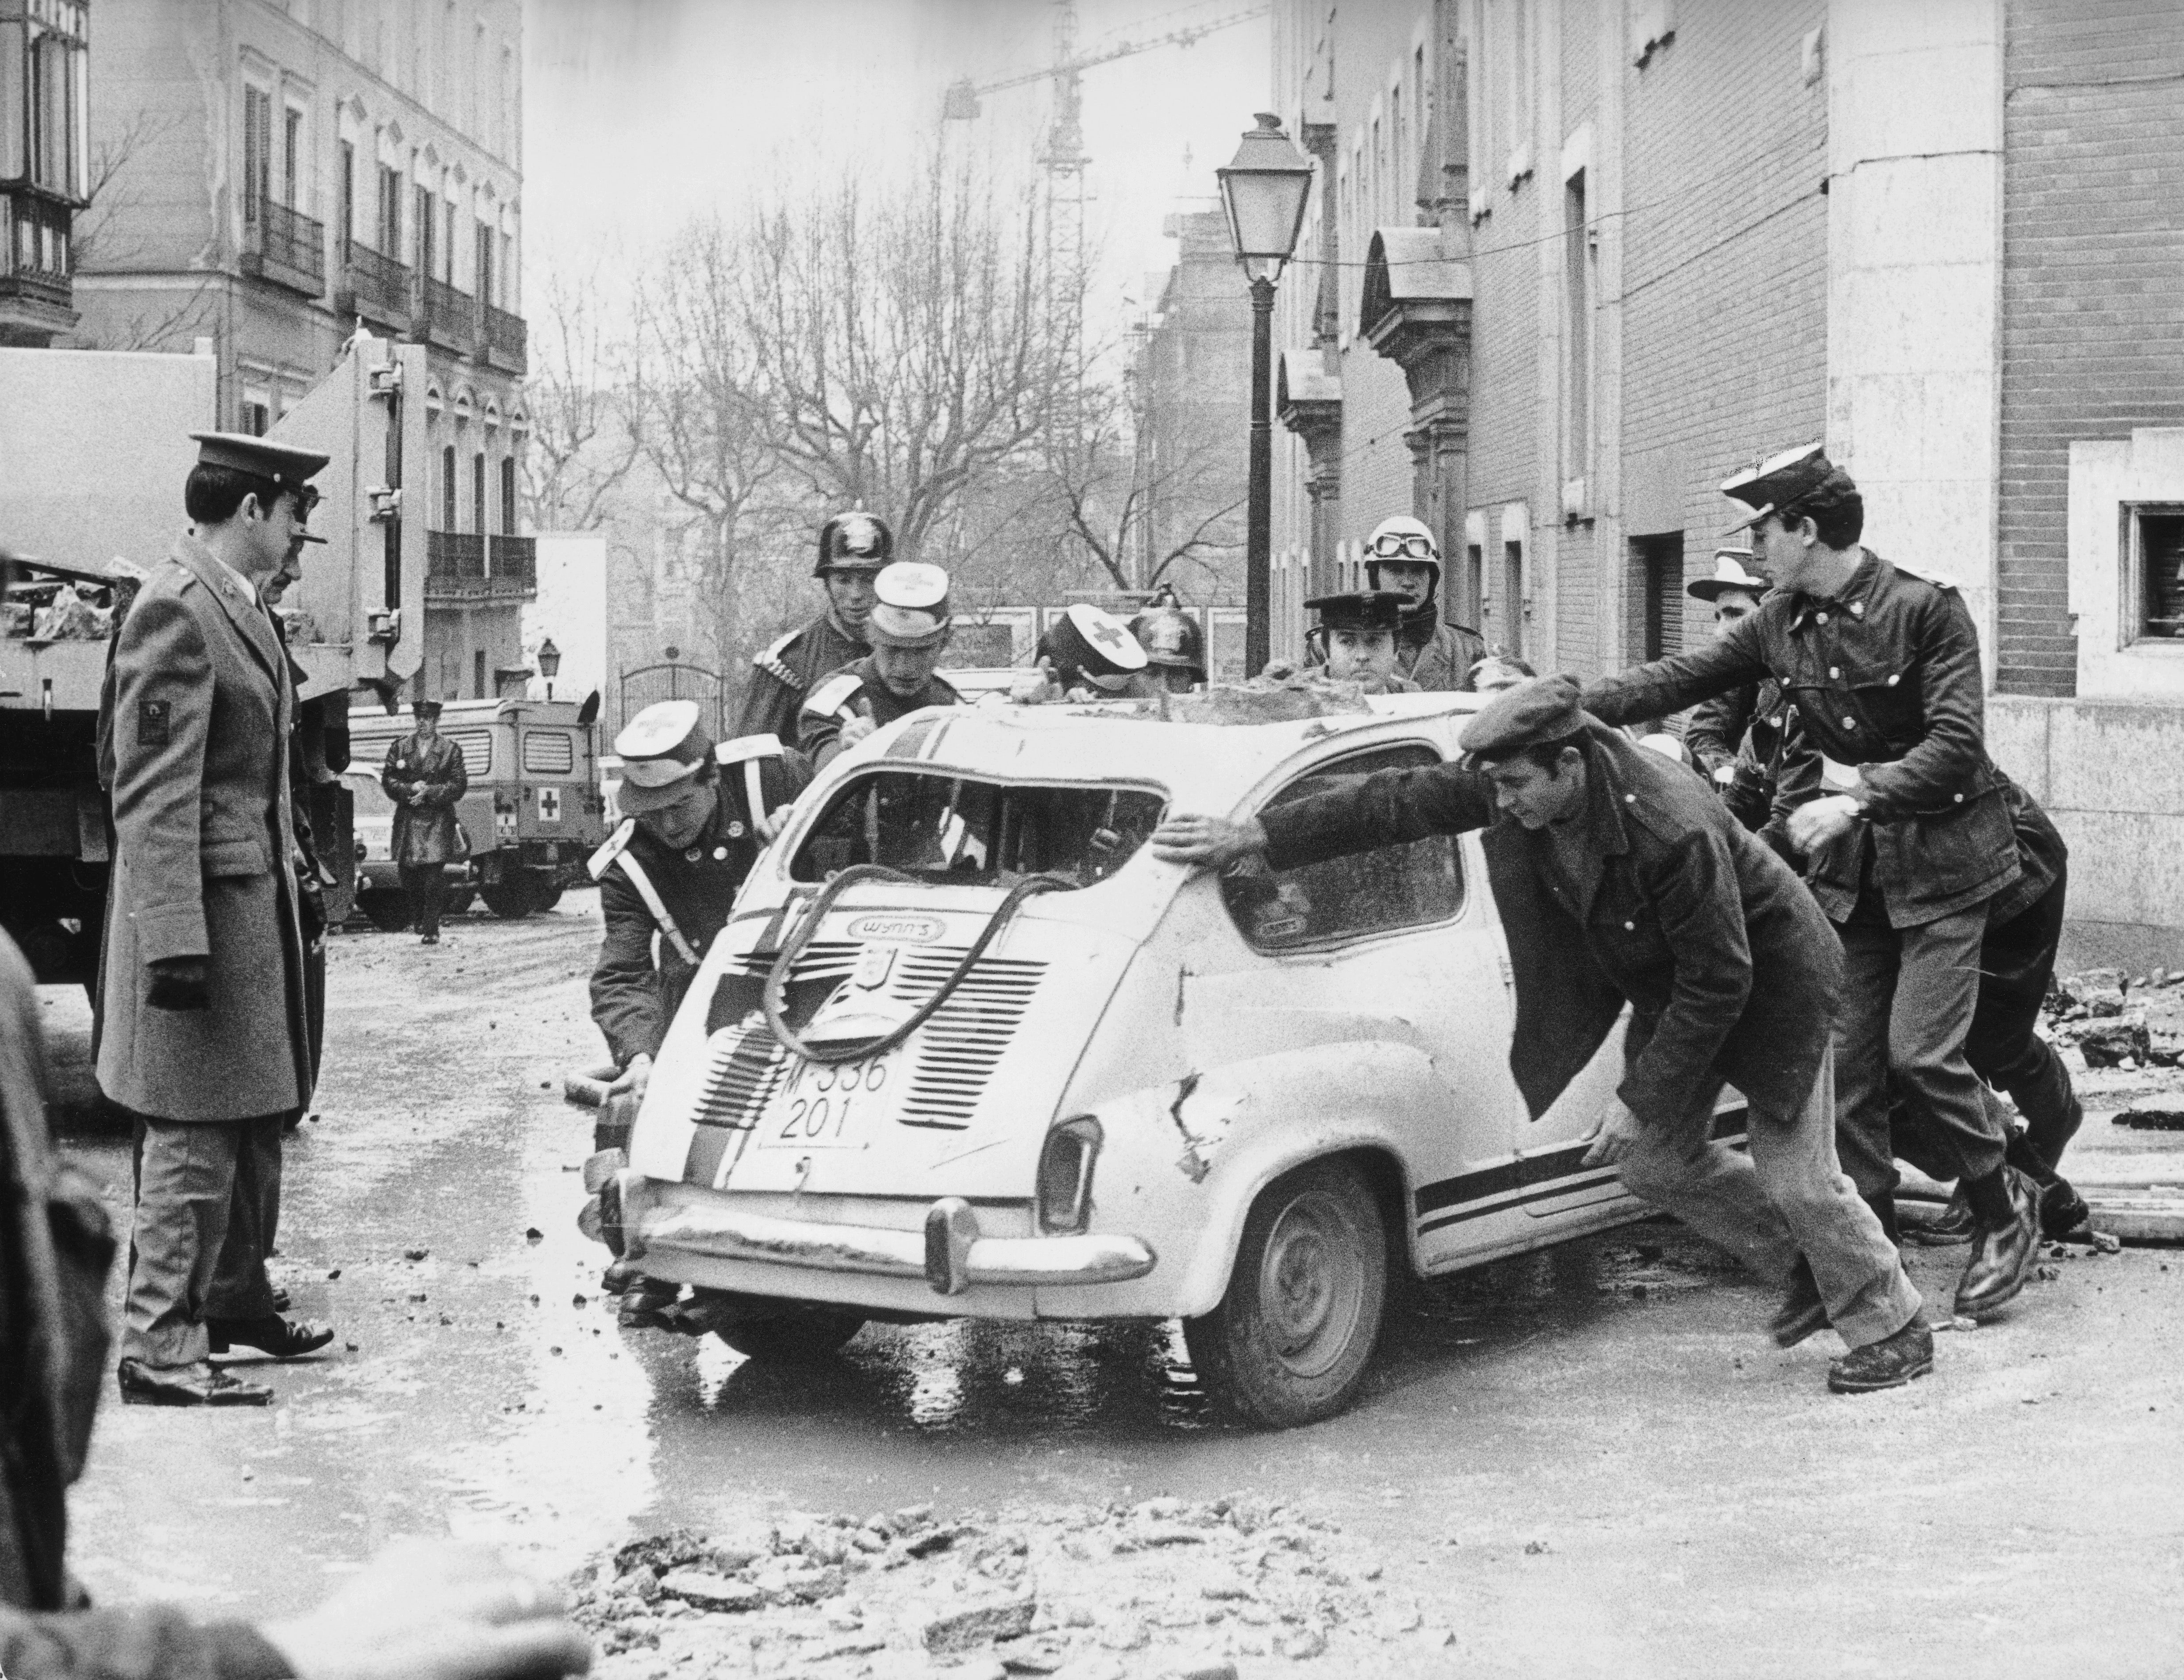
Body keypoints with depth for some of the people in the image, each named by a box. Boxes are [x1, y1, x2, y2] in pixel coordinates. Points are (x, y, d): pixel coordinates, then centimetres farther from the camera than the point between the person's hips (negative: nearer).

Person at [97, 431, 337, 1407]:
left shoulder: (241, 605, 15)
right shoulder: (174, 611, -16)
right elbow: (154, 792, -21)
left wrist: (292, 880, 19)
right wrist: (176, 942, -25)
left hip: (259, 897, 10)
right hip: (205, 901, -10)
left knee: (255, 1121, 18)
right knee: (196, 1136, -6)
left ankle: (234, 1301, 31)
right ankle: (160, 1354, 0)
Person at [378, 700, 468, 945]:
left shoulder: (451, 750, 4)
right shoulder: (400, 748, 10)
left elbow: (459, 785, -1)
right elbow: (388, 780, 5)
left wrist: (429, 793, -12)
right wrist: (411, 789, -12)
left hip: (438, 820, -3)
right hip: (408, 819, 3)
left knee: (434, 876, -9)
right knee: (409, 875, 5)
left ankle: (431, 929, -5)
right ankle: (419, 918, 27)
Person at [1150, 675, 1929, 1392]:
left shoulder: (1673, 831, -39)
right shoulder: (1522, 787, -19)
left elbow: (1719, 985, -32)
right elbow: (1399, 802, -14)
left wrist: (1641, 1097, -27)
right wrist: (1253, 836, -18)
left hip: (1770, 974, -8)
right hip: (1672, 984, 8)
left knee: (1795, 1174, -4)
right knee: (1653, 1159, 9)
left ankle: (1893, 1331, 17)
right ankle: (1806, 1267, 28)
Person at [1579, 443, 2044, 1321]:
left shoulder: (1927, 610, -14)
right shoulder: (1781, 624, 5)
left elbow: (1956, 745, -21)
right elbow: (1678, 679, 2)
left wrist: (1857, 795, -31)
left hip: (1941, 860, -6)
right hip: (1848, 869, 6)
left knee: (1920, 1051, -13)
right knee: (1846, 1065, 2)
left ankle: (2006, 1214, 9)